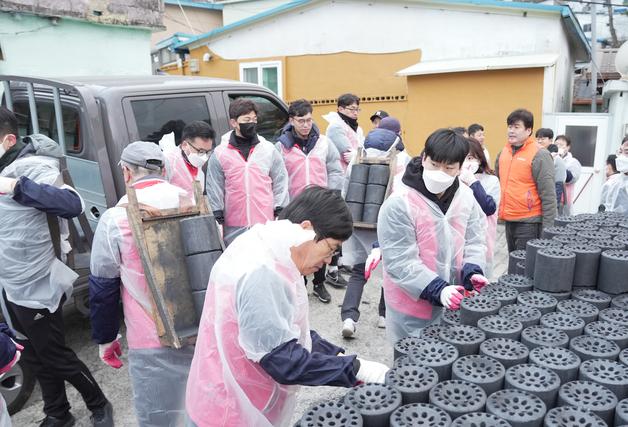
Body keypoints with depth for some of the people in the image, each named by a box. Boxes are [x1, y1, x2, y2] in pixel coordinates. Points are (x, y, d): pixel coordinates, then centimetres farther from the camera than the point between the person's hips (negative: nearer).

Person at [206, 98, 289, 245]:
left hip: (266, 224, 1)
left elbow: (280, 182, 8)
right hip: (234, 228, 0)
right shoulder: (220, 153, 2)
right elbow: (214, 189, 5)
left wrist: (280, 215, 4)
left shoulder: (269, 149, 5)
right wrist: (218, 220, 3)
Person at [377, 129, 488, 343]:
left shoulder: (466, 197, -1)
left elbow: (474, 240, 7)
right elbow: (399, 261, -21)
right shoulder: (399, 203, -20)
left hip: (455, 303, 5)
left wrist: (473, 271, -12)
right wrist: (438, 290, -28)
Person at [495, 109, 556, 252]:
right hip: (509, 221, 7)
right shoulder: (503, 152, 8)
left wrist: (547, 229, -15)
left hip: (529, 223, -6)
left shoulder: (539, 155, -12)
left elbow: (548, 196, -13)